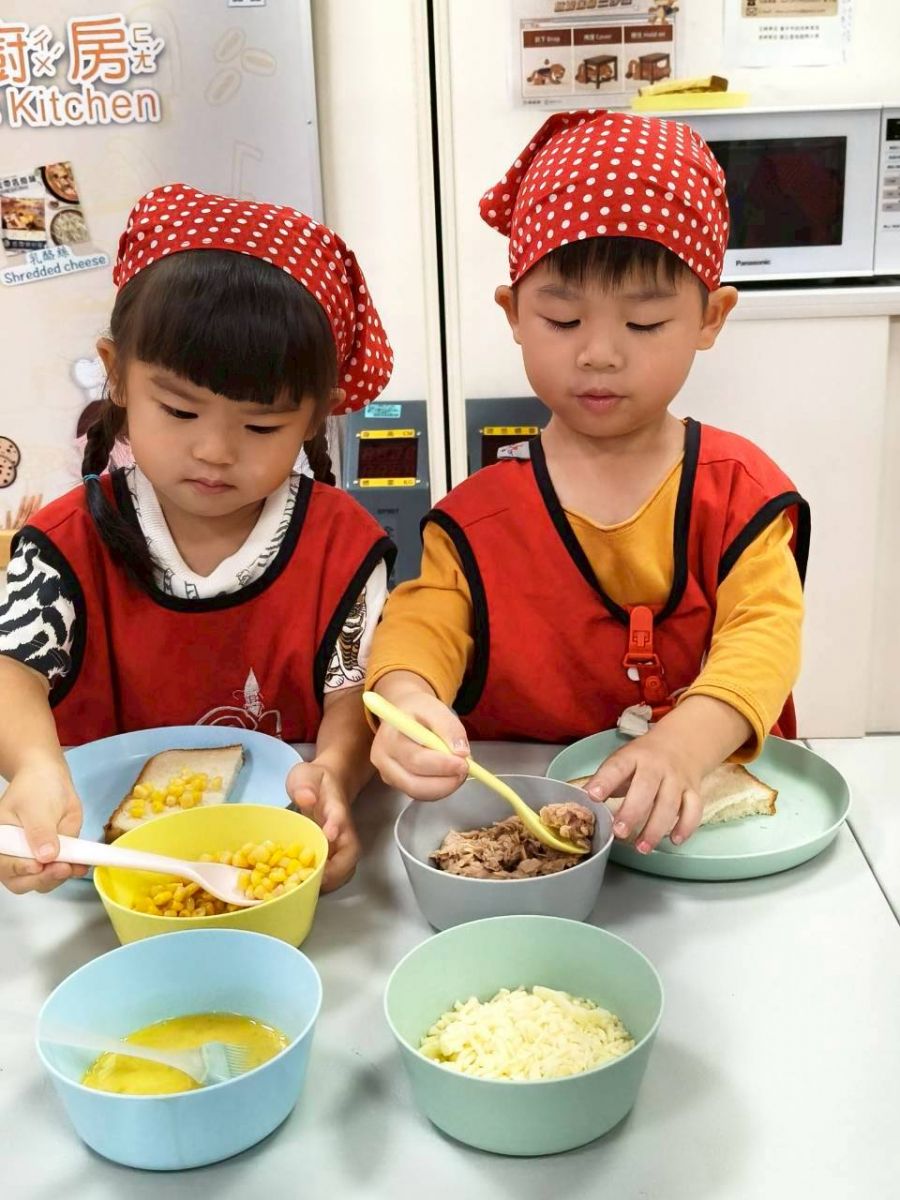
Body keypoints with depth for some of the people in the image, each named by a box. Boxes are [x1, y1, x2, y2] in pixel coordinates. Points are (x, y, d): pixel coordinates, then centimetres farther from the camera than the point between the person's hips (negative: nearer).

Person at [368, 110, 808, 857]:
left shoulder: (739, 490, -1)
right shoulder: (480, 515, 0)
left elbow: (766, 630, -13)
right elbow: (422, 623, -7)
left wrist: (685, 743, -34)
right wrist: (406, 698, -33)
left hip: (707, 803, 1)